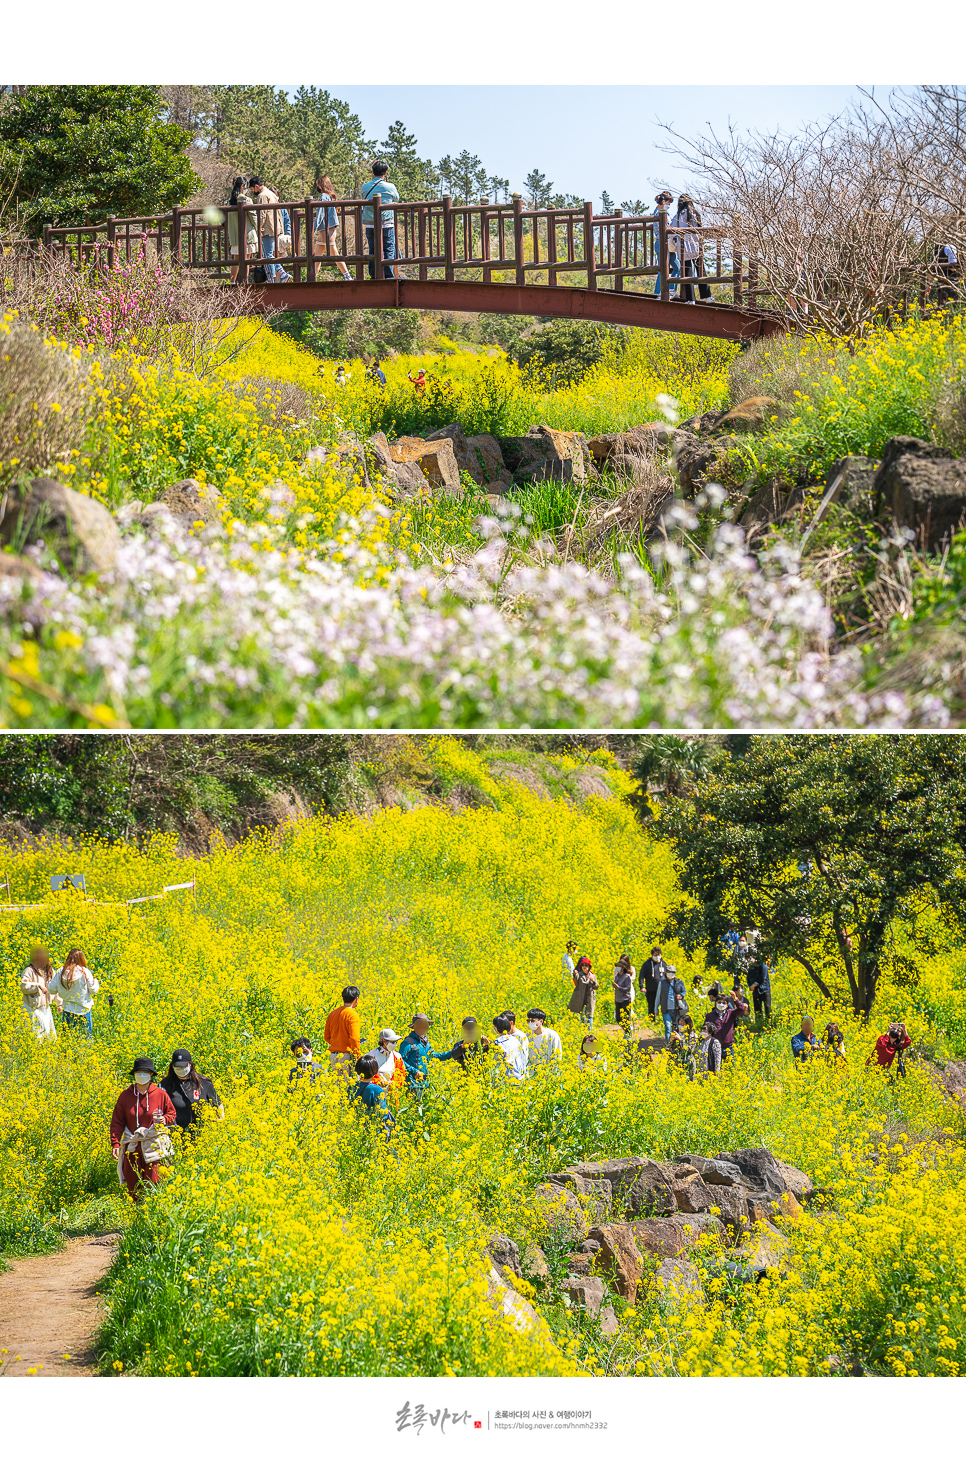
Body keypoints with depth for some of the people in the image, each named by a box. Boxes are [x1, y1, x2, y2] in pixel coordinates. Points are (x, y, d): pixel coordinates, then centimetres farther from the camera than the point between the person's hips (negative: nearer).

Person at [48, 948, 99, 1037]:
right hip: (83, 1009, -2)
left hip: (68, 1010, 2)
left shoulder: (61, 972, -6)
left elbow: (51, 989, -2)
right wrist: (95, 982, 11)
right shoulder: (85, 972, -14)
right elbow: (93, 990, -9)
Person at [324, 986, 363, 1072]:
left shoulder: (332, 1014, 10)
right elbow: (354, 1038, -18)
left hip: (333, 1055, 7)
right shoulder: (352, 1015, -12)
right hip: (347, 1055, -7)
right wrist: (357, 1057, -11)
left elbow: (327, 1037, 14)